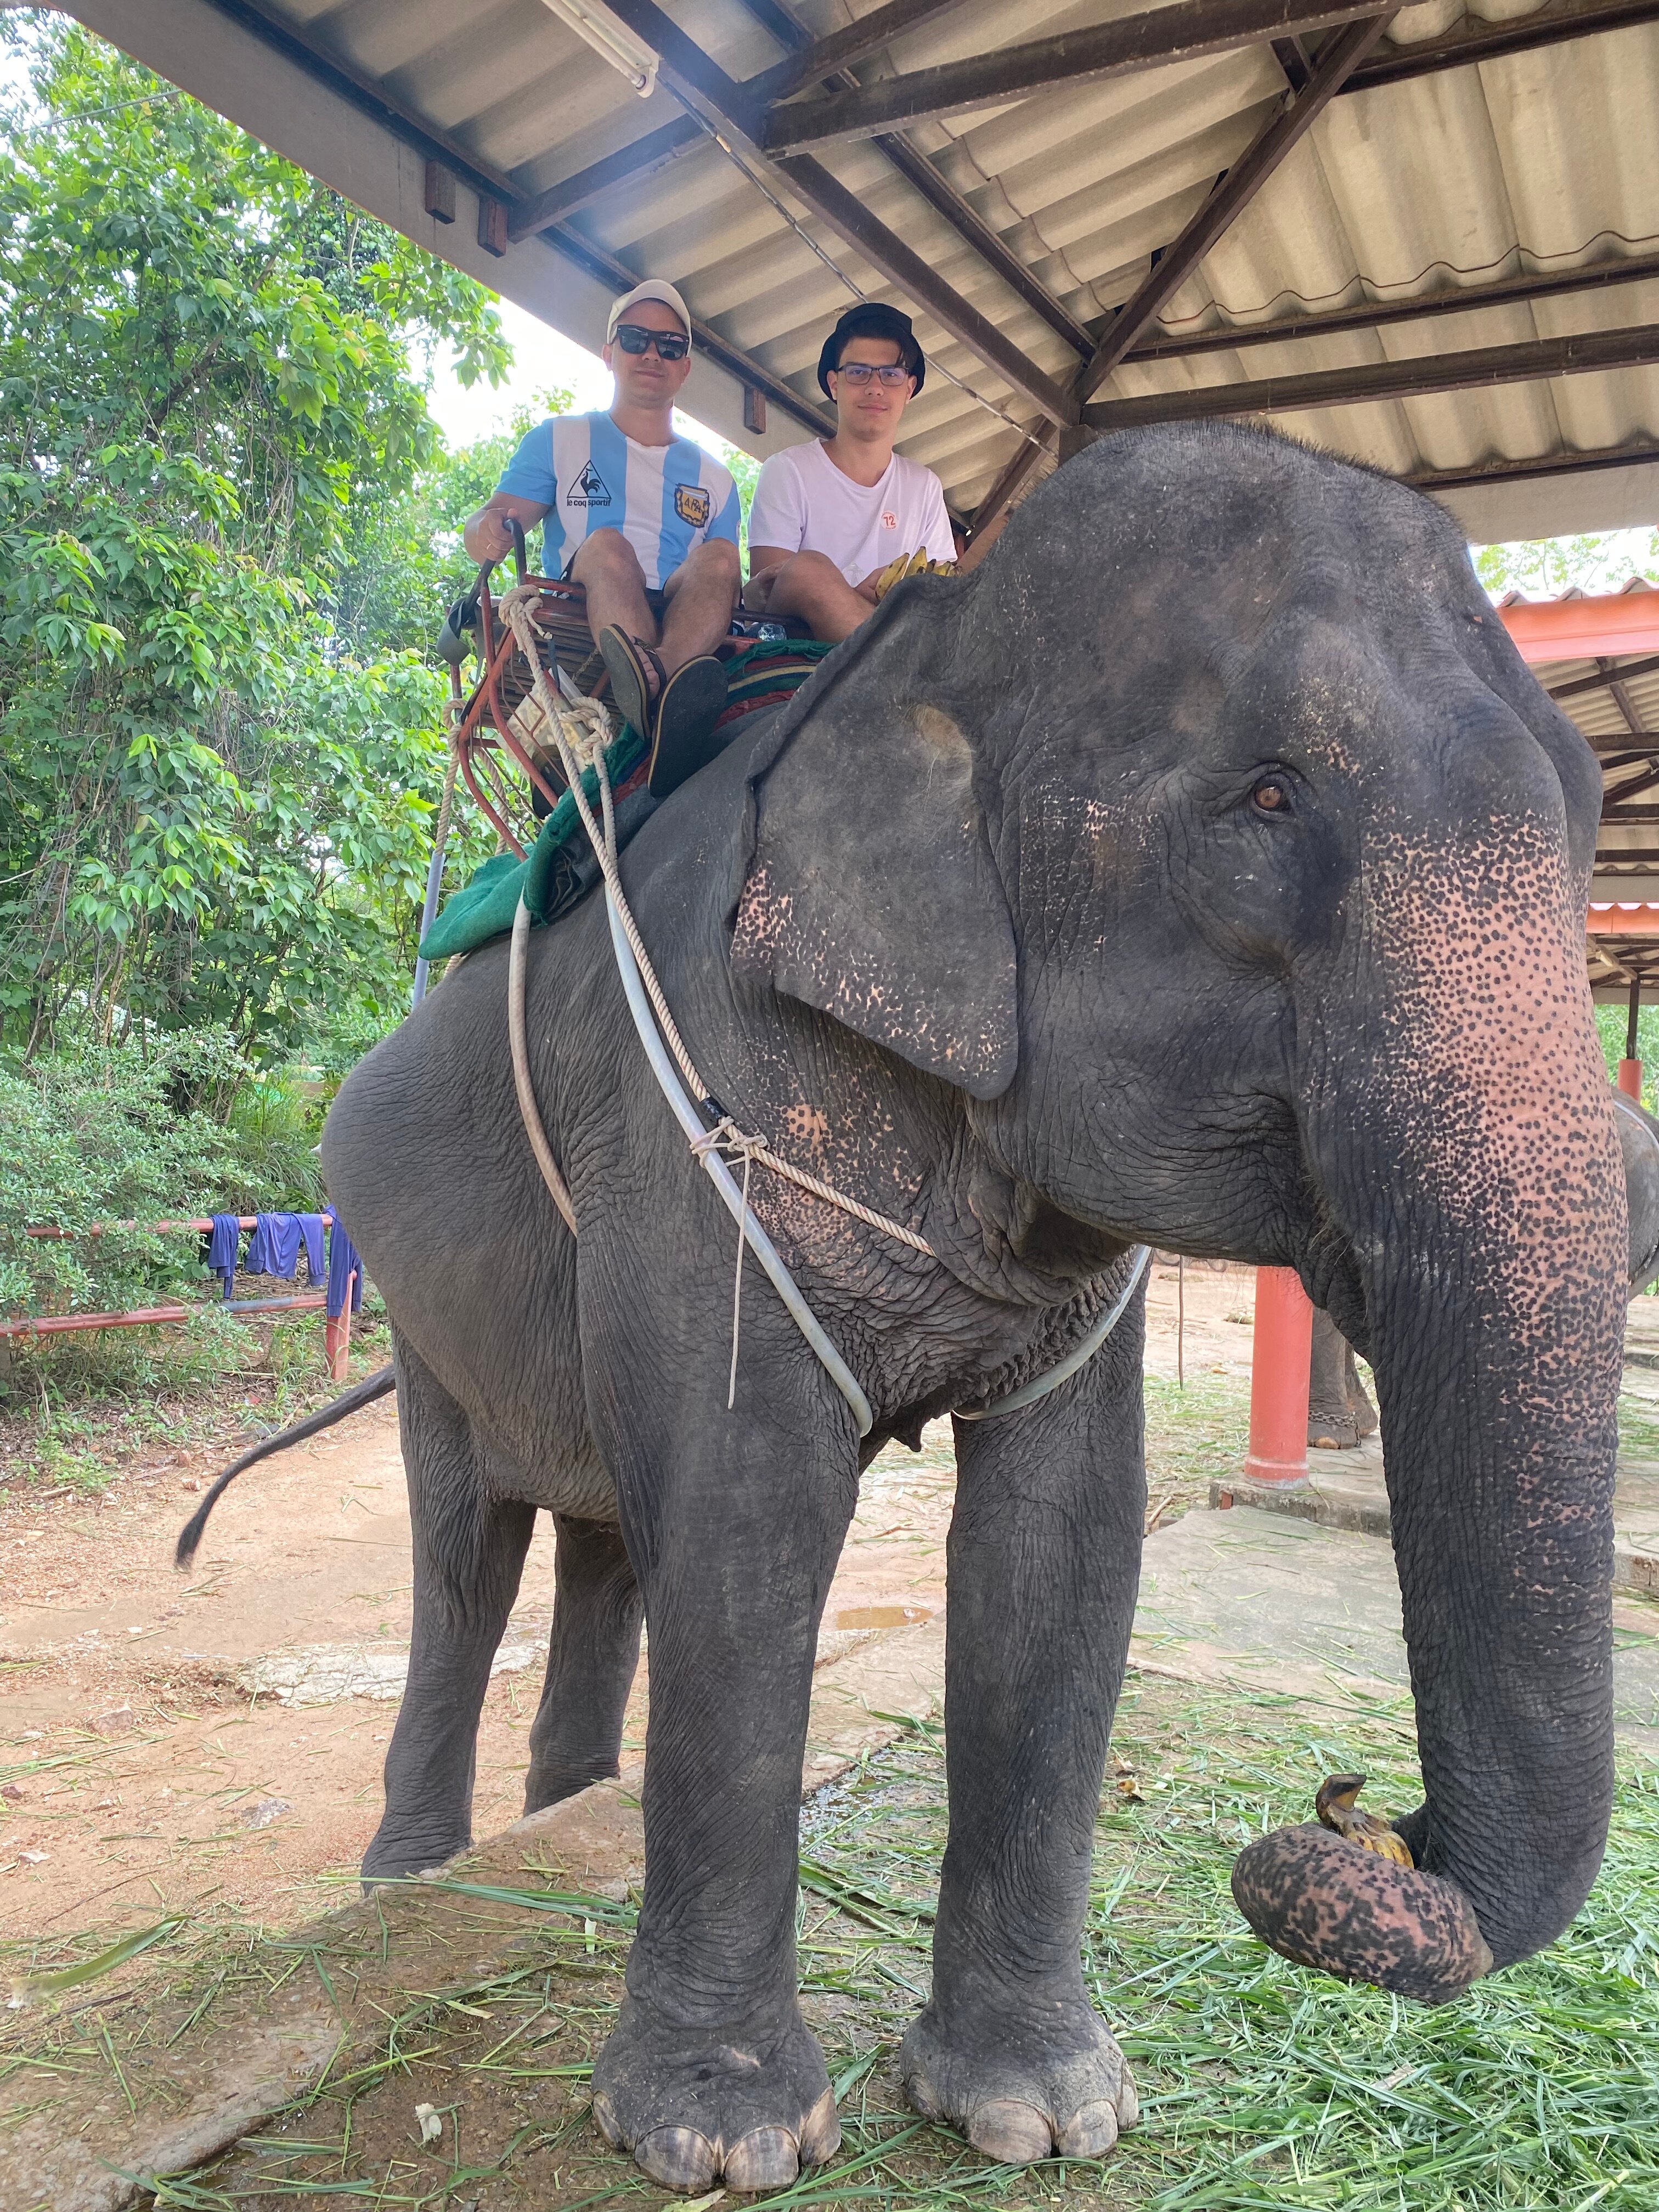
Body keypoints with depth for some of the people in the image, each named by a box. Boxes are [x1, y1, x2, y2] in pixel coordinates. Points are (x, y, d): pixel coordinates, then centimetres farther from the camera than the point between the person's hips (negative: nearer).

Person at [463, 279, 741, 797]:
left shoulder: (713, 479, 26)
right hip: (572, 619, -2)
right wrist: (488, 531, -20)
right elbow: (484, 526, 6)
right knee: (606, 545, -31)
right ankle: (668, 709, -62)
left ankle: (660, 674, -61)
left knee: (717, 558, -27)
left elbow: (732, 583, 17)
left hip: (682, 623, 2)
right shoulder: (558, 440, 19)